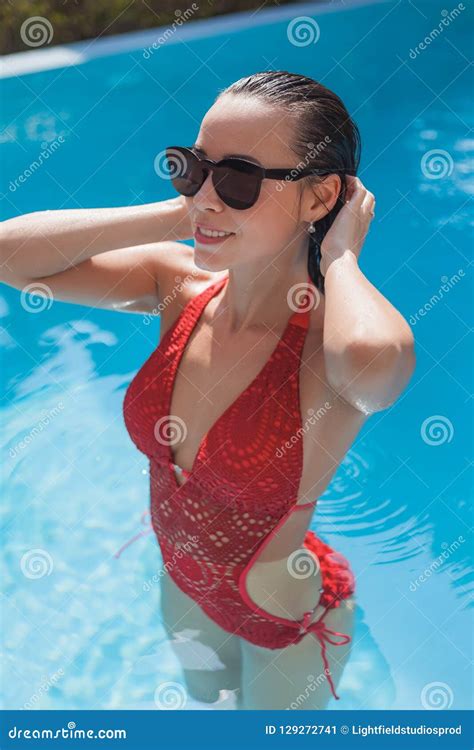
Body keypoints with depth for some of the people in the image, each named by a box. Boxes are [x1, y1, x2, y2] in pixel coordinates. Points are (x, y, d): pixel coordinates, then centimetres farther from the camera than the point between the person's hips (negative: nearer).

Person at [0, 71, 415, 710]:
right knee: (202, 697, 34)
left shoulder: (329, 341, -34)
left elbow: (373, 356, -59)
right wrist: (178, 215, -26)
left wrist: (338, 258, -37)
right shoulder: (181, 285, -18)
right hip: (183, 586, 5)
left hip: (286, 622, -5)